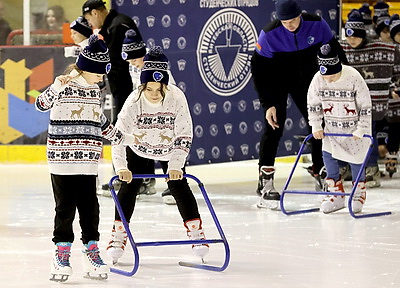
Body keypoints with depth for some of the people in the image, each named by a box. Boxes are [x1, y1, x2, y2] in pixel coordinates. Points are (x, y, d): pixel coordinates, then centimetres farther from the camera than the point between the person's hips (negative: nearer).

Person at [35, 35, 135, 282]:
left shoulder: (94, 90, 12)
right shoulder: (65, 87, -8)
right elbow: (42, 104, -21)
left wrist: (122, 139, 29)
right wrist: (57, 86, -37)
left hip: (88, 162, 6)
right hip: (63, 160, -6)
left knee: (90, 207, 8)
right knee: (65, 207, -1)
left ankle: (91, 253, 15)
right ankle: (61, 256, 7)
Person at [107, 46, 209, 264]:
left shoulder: (177, 98, -30)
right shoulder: (134, 101, -30)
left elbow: (184, 136, -22)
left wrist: (176, 166, -26)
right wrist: (121, 167, -39)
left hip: (170, 150, 0)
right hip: (138, 150, 0)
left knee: (179, 187, -4)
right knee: (129, 187, -6)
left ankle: (195, 232, 8)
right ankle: (118, 237, 3)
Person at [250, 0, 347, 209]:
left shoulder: (317, 25, -20)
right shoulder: (269, 35, -26)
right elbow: (259, 70, -20)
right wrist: (268, 105, -23)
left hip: (306, 79, 3)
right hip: (276, 80, -3)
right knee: (274, 127, -14)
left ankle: (321, 174, 16)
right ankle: (265, 181, -13)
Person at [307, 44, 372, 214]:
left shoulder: (354, 78, -23)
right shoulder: (318, 79, -13)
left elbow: (365, 106, -16)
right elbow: (313, 104, 2)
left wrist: (361, 130, -16)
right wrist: (316, 126, -3)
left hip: (354, 126, -4)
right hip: (332, 126, 4)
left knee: (355, 158, -3)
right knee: (328, 155, -5)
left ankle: (359, 193, 16)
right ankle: (336, 194, 6)